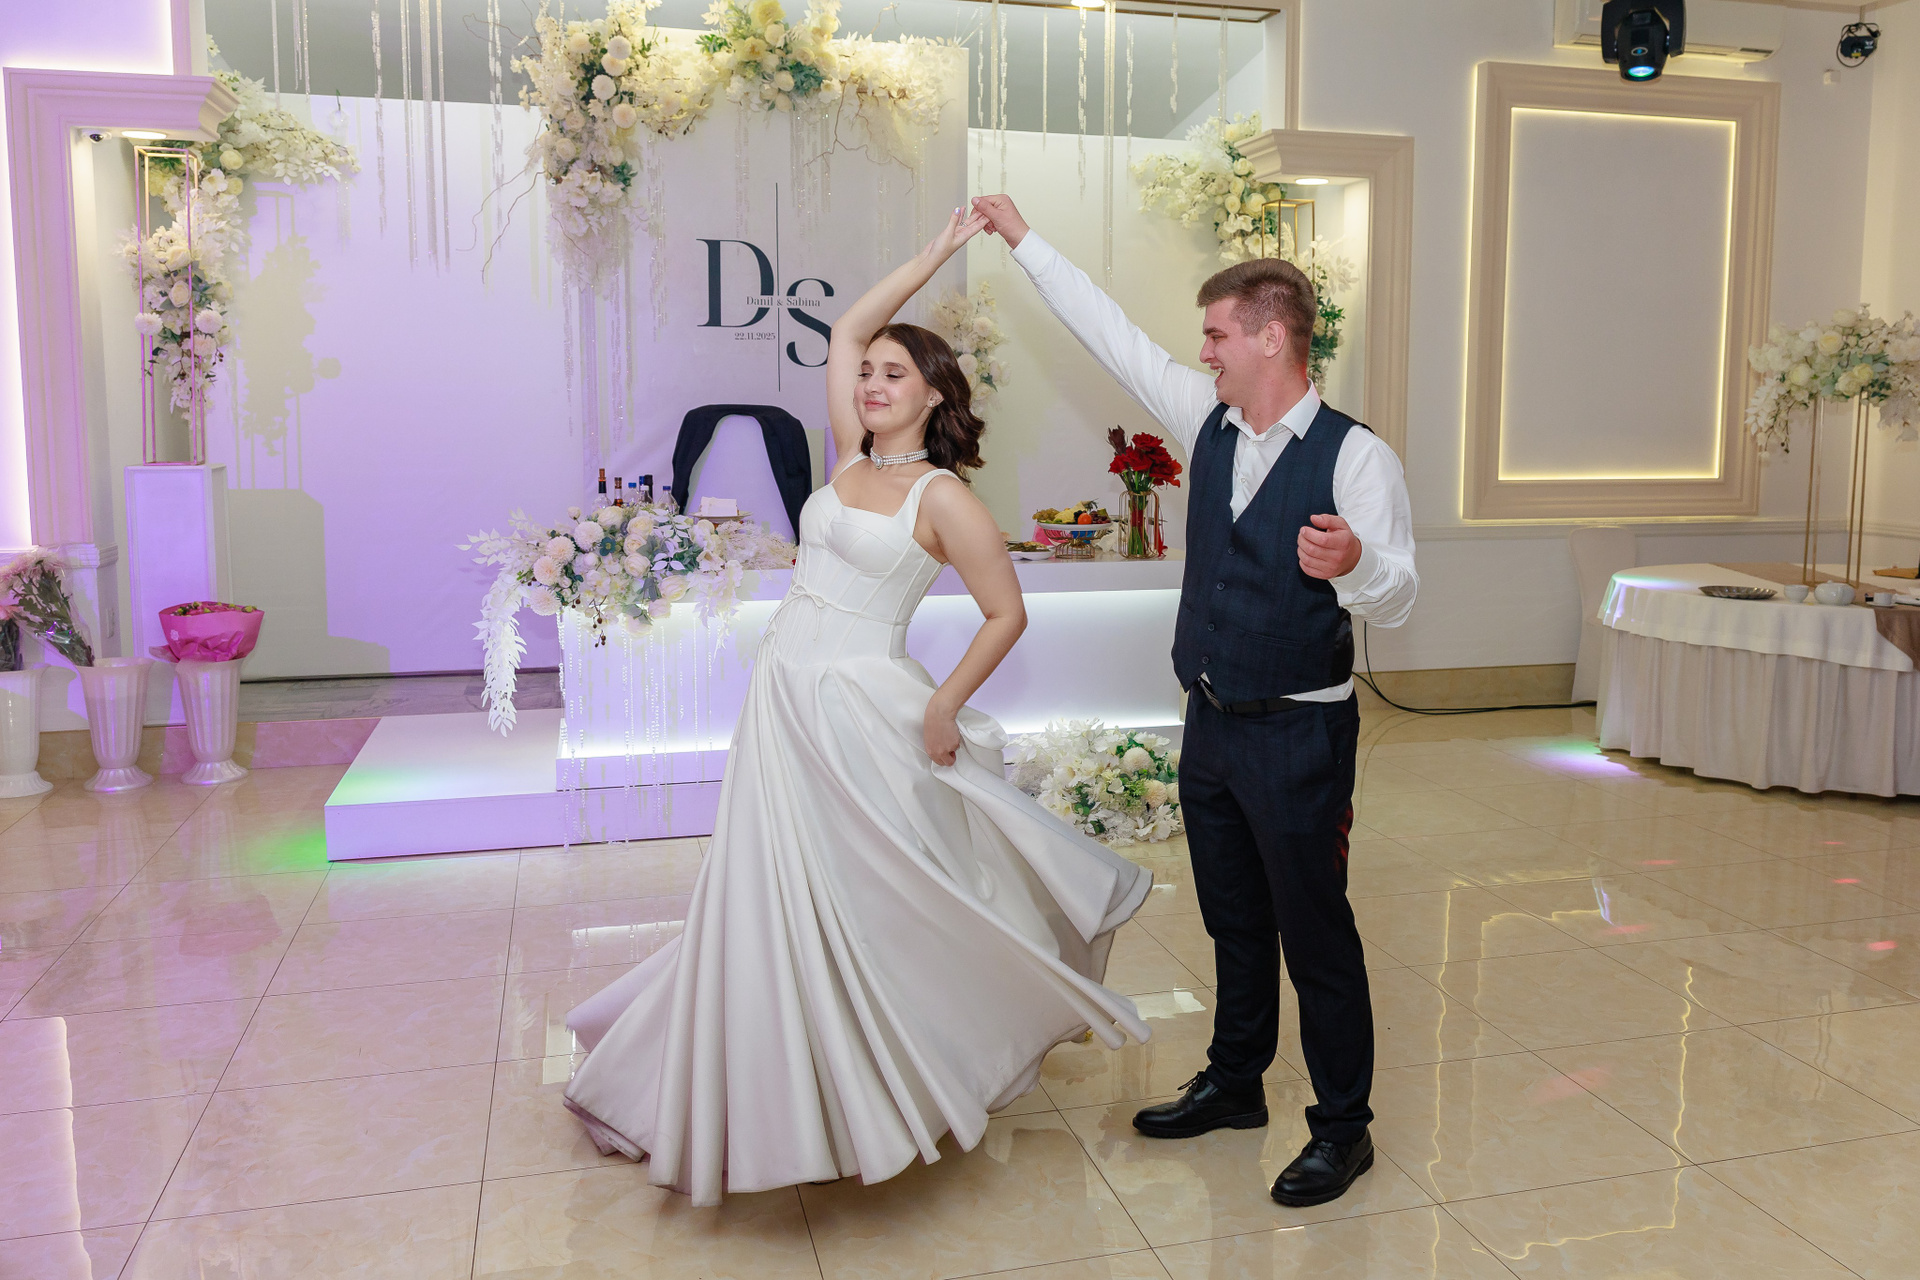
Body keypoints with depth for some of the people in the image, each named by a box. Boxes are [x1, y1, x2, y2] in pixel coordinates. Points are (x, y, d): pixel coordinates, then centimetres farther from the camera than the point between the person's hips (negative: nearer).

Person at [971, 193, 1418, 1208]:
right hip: (1210, 722, 6)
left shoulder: (1355, 457, -15)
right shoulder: (1208, 421, 3)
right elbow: (1114, 334, 9)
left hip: (1298, 735, -6)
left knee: (1314, 930, 5)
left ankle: (1342, 1128, 24)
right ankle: (1233, 1084, 39)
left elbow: (1396, 602, -17)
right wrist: (1023, 239, 14)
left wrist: (1356, 564, -40)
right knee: (1233, 919, 20)